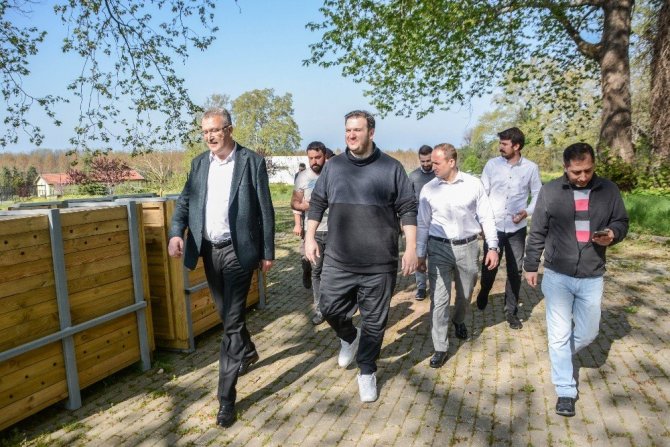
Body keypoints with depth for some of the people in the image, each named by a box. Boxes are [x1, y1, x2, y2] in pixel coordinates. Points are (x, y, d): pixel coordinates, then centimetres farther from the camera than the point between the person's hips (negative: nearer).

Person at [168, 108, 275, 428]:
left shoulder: (252, 161, -6)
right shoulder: (199, 163, 8)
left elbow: (265, 210, -5)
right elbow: (185, 201, 6)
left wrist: (267, 252, -5)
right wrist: (176, 233, -13)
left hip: (238, 251, -5)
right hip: (209, 250, 6)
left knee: (232, 321, -5)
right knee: (227, 314, 19)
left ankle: (226, 398, 3)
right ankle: (248, 351, 48)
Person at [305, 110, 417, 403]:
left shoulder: (391, 168, -1)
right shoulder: (333, 166, 6)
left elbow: (407, 209, 0)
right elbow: (317, 203, 12)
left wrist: (411, 247, -6)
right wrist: (310, 237, 5)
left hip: (380, 264, -2)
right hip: (338, 261, 2)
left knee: (374, 321, 7)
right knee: (330, 310, 9)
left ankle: (367, 372, 27)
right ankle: (349, 338, 42)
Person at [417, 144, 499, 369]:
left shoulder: (473, 184, -5)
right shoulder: (428, 189, -2)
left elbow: (486, 217, 1)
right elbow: (423, 224, 4)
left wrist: (493, 247, -3)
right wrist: (420, 254, 5)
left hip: (468, 247, 1)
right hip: (439, 248, 0)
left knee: (465, 294, 18)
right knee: (439, 299, -3)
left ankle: (459, 321, 50)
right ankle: (440, 348, 7)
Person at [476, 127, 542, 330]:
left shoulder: (531, 168, -3)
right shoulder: (492, 164, -3)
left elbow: (538, 195, 5)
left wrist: (527, 212, -13)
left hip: (517, 229, 1)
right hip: (494, 226, 0)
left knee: (515, 271, 9)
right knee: (489, 267, 7)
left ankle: (511, 311, 23)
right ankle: (483, 294, 39)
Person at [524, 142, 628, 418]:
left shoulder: (608, 190, -1)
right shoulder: (550, 191, -5)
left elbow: (621, 222, 10)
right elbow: (537, 233, 1)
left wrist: (612, 234, -14)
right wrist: (530, 266, 5)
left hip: (592, 278, 2)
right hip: (557, 276, -2)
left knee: (588, 333, 13)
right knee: (559, 335, 4)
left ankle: (560, 357, 43)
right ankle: (565, 391, 17)